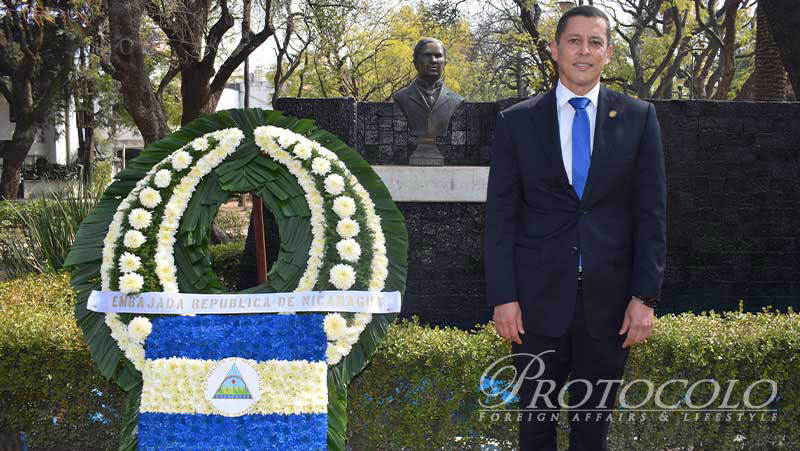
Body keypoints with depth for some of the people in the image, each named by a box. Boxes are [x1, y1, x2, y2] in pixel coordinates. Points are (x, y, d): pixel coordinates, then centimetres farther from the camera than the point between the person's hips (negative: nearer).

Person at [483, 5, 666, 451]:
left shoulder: (639, 118, 2)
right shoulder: (517, 121, 1)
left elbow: (652, 213, 1)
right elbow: (501, 214, 1)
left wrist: (645, 297, -5)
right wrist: (503, 297, -5)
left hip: (610, 300, 0)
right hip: (539, 298, 0)